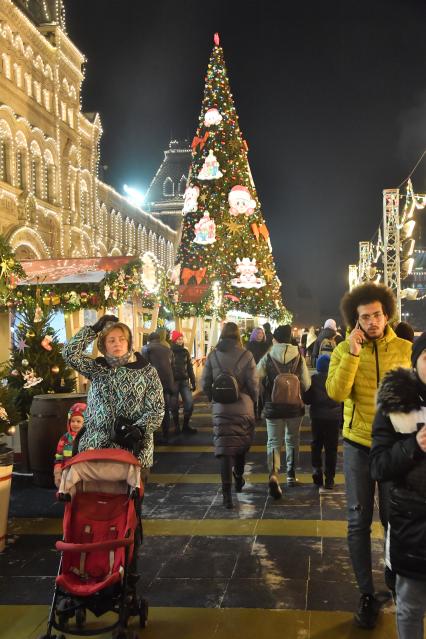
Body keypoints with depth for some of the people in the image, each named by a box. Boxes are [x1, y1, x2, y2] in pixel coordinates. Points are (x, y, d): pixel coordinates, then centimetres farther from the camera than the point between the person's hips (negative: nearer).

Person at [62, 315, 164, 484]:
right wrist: (94, 328, -3)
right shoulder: (97, 368, 8)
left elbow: (156, 410, -3)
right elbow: (69, 353, -6)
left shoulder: (147, 372, 1)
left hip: (134, 449, -2)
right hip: (96, 447, 2)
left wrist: (139, 429, -20)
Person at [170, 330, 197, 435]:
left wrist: (193, 382, 11)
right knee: (174, 405, 2)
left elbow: (189, 367, 13)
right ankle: (176, 426, 16)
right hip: (173, 381, -4)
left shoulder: (185, 352, 10)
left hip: (184, 381, 4)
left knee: (189, 403, -2)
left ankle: (186, 425, 11)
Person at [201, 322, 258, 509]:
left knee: (224, 449, 1)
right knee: (242, 444, 21)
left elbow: (205, 383, 0)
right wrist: (253, 402, 10)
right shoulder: (246, 356, -7)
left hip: (220, 408, 1)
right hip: (243, 407, 0)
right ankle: (238, 478, 38)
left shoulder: (213, 356, -2)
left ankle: (227, 494, -4)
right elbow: (253, 384, -8)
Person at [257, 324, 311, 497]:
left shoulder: (267, 358, -7)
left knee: (274, 442, 3)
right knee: (292, 440, 20)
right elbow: (306, 383, -6)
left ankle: (273, 473, -20)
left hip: (273, 407, -1)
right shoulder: (299, 357, -5)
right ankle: (291, 474, 29)